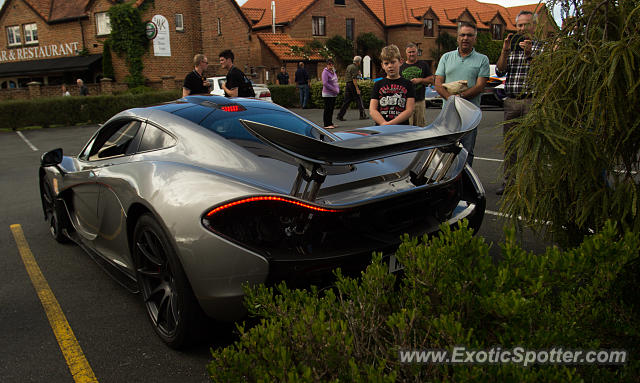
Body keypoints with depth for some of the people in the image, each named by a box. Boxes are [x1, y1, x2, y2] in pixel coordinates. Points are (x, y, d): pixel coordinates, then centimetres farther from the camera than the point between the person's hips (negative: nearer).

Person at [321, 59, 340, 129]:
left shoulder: (333, 71, 15)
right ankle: (327, 124, -4)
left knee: (331, 109, 11)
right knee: (328, 109, -7)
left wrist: (338, 89, 7)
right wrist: (333, 89, -20)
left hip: (333, 94, 8)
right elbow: (325, 83, -20)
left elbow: (336, 81, 24)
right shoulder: (325, 72, -11)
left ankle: (330, 123, 19)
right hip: (327, 94, -8)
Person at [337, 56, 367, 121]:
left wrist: (357, 73, 20)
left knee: (346, 101, 8)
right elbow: (354, 79, -18)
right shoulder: (354, 67, -10)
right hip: (352, 84, -8)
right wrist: (357, 89, -21)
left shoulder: (349, 66, 17)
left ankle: (340, 115, 3)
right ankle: (362, 115, 2)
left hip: (347, 85, 8)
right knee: (358, 99, -1)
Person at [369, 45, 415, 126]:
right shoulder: (378, 84, 15)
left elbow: (409, 110, 1)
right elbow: (372, 110, 5)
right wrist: (384, 124, -11)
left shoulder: (408, 84, 11)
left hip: (402, 128, 0)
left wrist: (391, 123, -10)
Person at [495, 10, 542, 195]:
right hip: (511, 101, 4)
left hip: (531, 100, -3)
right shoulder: (511, 46, 17)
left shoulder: (541, 47, 6)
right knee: (509, 143, 5)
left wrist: (529, 54, -22)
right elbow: (500, 69, 5)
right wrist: (505, 50, -9)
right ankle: (508, 181, 12)